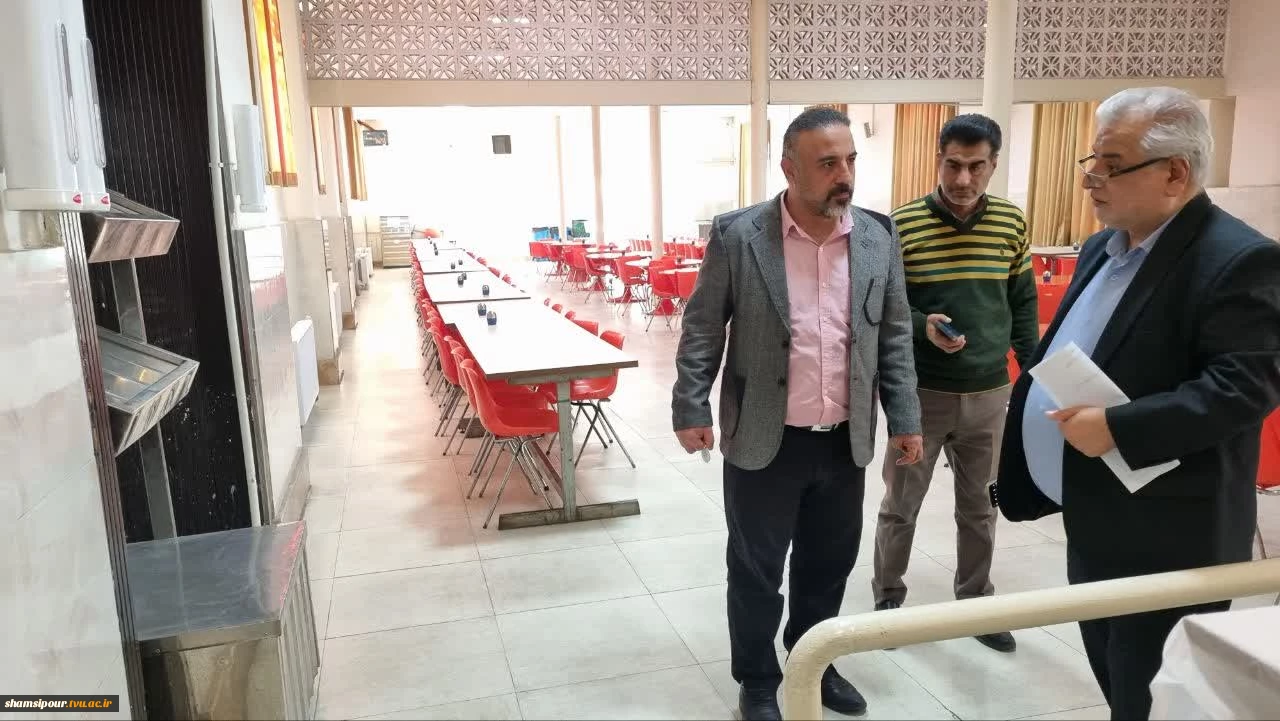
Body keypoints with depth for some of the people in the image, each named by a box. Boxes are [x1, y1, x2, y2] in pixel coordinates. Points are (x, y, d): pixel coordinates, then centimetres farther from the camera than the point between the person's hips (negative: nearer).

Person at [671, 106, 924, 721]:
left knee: (830, 564, 19)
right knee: (755, 572, 11)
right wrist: (691, 408, -9)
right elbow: (703, 328, -5)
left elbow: (894, 335, 6)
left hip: (845, 442, 4)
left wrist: (905, 419, 4)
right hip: (764, 441, -3)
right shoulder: (737, 234, -10)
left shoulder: (878, 236, 1)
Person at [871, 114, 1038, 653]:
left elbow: (1023, 302, 10)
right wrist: (922, 325, -25)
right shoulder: (902, 224, -11)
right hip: (919, 391, -3)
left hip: (988, 393, 4)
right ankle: (888, 597, 29)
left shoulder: (1012, 223, 1)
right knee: (900, 504, 9)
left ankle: (975, 600, 35)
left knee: (979, 507, 17)